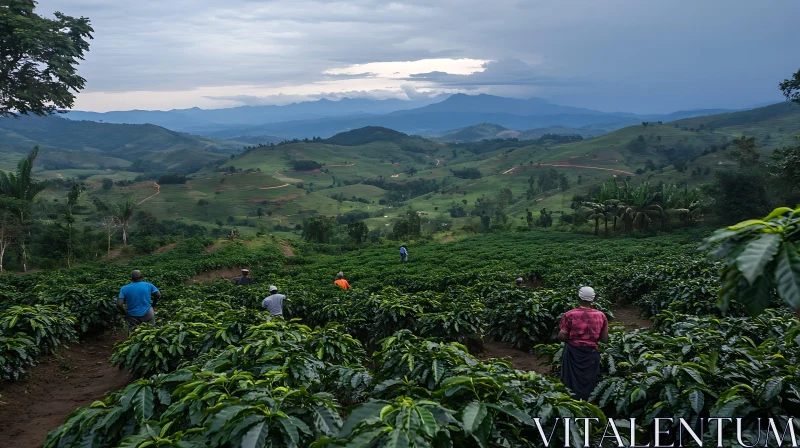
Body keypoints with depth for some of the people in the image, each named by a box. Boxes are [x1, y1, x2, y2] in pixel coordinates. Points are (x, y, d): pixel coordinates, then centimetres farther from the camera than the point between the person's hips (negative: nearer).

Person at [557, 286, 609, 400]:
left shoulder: (569, 315, -13)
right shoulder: (601, 316, -6)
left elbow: (562, 337, -12)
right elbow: (604, 339, 0)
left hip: (573, 353, -2)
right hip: (591, 354, 2)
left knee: (572, 385, 14)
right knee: (587, 386, 18)